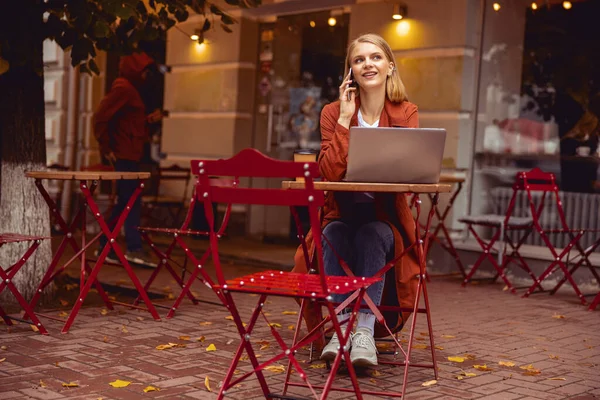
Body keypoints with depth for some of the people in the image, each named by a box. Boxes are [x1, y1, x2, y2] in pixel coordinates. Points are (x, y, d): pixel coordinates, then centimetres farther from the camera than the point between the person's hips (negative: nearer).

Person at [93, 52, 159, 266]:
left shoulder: (130, 89, 19)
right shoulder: (123, 89, -12)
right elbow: (101, 117, -19)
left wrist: (149, 119, 13)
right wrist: (106, 148, -16)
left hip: (129, 154, 10)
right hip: (123, 154, -10)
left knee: (124, 201, 12)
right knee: (132, 200, -9)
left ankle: (105, 246, 18)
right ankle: (134, 248, -8)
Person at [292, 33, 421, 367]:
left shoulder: (406, 113, -1)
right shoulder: (334, 113, 0)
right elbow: (330, 173, -15)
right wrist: (345, 120, -17)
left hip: (385, 218, 0)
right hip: (343, 215, 1)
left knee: (371, 235, -32)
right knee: (334, 234, -31)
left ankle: (366, 330, -31)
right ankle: (341, 326, -29)